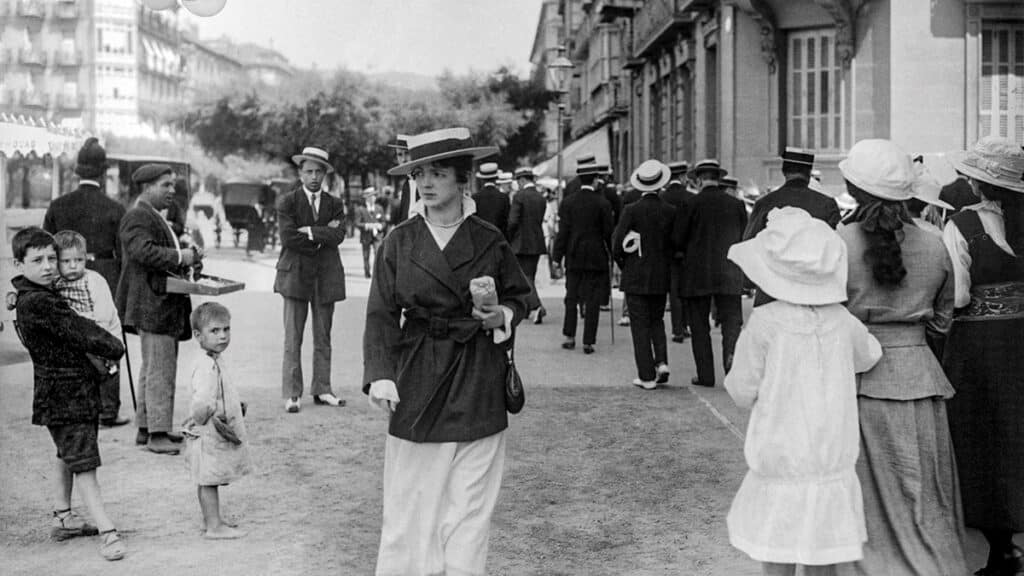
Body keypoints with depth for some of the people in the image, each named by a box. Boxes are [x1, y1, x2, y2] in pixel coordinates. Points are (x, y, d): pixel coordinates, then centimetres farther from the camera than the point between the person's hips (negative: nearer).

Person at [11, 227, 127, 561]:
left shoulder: (45, 294, 10)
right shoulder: (36, 303, -21)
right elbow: (80, 331, -21)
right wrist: (114, 348, -7)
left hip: (80, 388, 10)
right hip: (63, 394, -10)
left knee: (68, 456, 22)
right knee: (83, 462, -9)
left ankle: (62, 517, 36)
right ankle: (107, 532, -9)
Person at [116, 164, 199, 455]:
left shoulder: (156, 217, 21)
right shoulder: (137, 217, -13)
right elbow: (143, 251, -27)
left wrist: (188, 255, 10)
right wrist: (180, 257, -25)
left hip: (165, 304, 11)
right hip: (152, 304, -11)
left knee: (153, 368, 16)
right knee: (160, 369, -10)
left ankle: (146, 427, 25)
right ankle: (157, 434, -7)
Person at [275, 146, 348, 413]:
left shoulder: (335, 205, 10)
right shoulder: (287, 202, 1)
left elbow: (337, 236, -6)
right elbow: (288, 238, -11)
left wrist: (309, 231, -11)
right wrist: (323, 236, -8)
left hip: (326, 277, 3)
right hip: (295, 276, -3)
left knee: (323, 339, 8)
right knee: (292, 339, -3)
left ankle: (321, 390, 16)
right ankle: (292, 394, 1)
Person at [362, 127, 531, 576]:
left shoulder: (490, 241, 2)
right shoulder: (399, 242, 0)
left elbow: (519, 298, 15)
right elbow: (382, 315, -1)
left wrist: (502, 316, -7)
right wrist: (380, 375, -13)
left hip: (478, 383, 0)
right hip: (417, 378, 0)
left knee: (469, 501, 4)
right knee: (411, 498, 2)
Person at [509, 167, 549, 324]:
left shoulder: (519, 196, -12)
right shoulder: (541, 199, 8)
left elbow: (513, 221, -15)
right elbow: (540, 221, 11)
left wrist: (508, 239, 0)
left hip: (522, 243, -6)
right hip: (537, 244, 6)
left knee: (525, 277, -3)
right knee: (530, 276, 15)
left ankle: (536, 306, -18)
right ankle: (525, 309, 23)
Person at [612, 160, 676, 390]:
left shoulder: (632, 210, -12)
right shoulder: (670, 211, -4)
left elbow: (617, 244, -11)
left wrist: (624, 265, 6)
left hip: (636, 277, -3)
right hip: (661, 277, 3)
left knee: (640, 325, 3)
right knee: (657, 320, 20)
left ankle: (647, 376, 3)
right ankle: (661, 361, 2)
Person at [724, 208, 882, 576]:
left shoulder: (764, 323, -15)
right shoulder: (843, 321, -3)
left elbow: (743, 393, -9)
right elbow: (869, 356, 19)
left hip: (780, 465, -4)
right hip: (834, 462, 4)